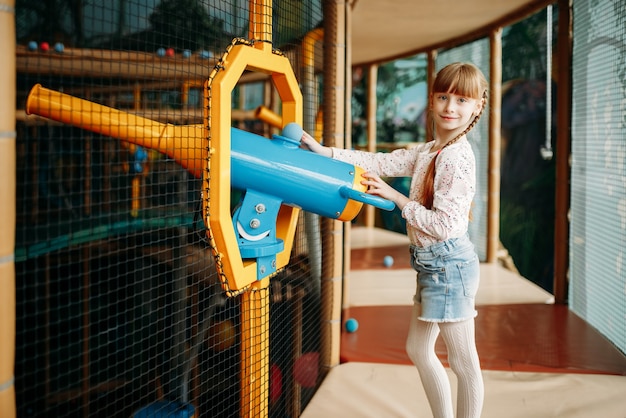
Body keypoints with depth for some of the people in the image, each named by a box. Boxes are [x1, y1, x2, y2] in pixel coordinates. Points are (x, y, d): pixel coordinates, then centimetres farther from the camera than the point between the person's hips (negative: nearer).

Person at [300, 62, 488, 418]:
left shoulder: (458, 159, -18)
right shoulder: (428, 152, 11)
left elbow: (445, 225, -23)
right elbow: (381, 163, 7)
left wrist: (394, 197, -17)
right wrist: (325, 152, -1)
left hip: (449, 263, -10)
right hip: (434, 264, 10)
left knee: (464, 362, 1)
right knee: (418, 349, 19)